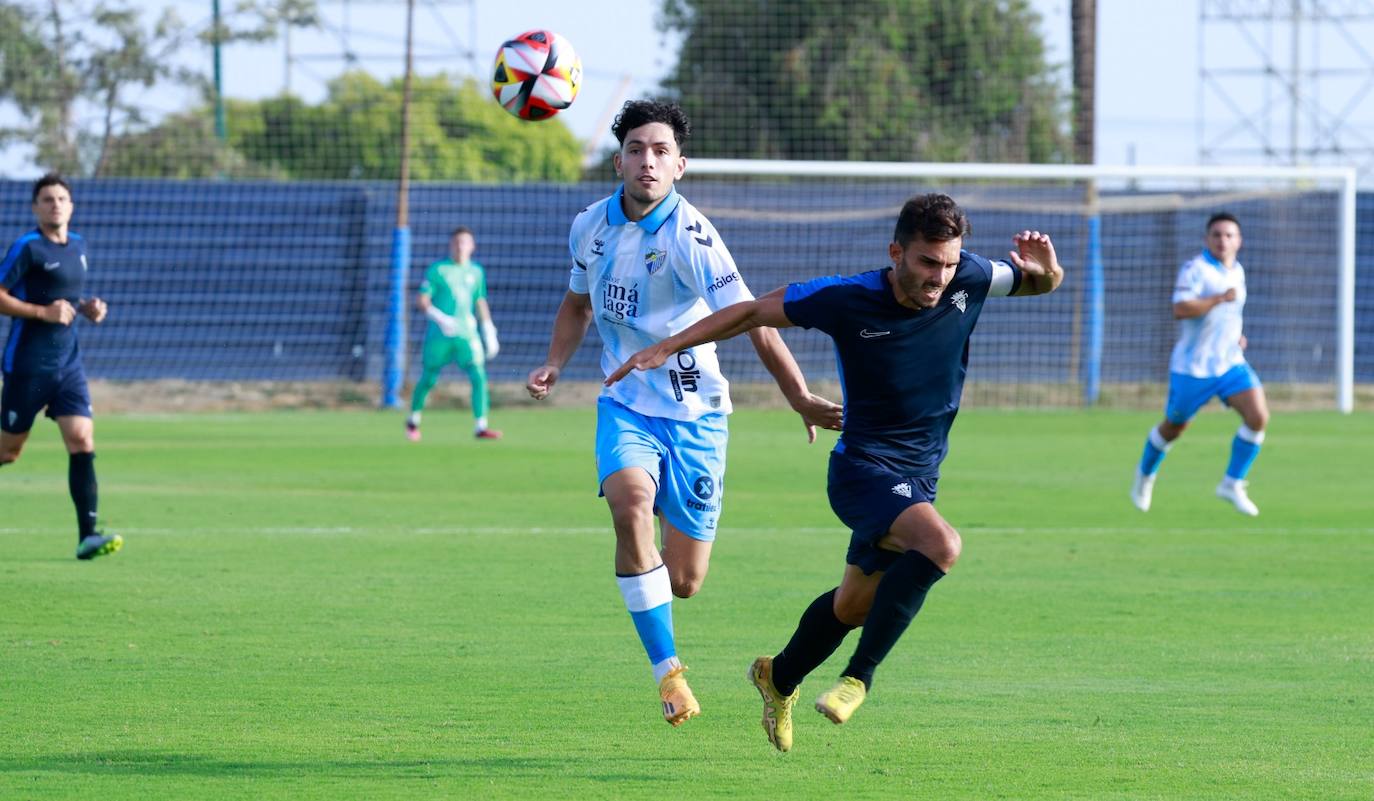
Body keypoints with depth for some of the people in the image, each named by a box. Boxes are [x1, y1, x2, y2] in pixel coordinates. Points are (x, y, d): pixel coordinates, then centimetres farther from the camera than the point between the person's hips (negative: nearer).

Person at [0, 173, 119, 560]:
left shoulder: (78, 246, 12)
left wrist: (87, 309, 7)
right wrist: (43, 312, -20)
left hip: (68, 363, 6)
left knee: (82, 441, -9)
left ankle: (88, 535, -13)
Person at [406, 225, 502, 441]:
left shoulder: (476, 272, 10)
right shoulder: (438, 269, -3)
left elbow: (481, 303, 18)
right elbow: (421, 300, -6)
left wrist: (489, 333, 13)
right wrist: (439, 318, -21)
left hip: (467, 334, 3)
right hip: (439, 335, -3)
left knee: (479, 376, -13)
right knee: (428, 379, 6)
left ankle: (481, 427, -13)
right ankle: (413, 420, 29)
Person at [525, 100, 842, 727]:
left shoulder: (691, 237, -16)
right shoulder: (591, 227, 0)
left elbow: (753, 322, -19)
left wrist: (802, 400, -30)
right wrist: (553, 364, 4)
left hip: (694, 412, -2)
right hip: (625, 404, 2)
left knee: (684, 581, 0)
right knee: (630, 503, -30)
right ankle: (668, 670, -23)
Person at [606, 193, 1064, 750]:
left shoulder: (967, 280, -9)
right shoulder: (848, 301, -19)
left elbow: (1043, 285, 8)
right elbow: (754, 312, -6)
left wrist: (1044, 268, -17)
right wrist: (668, 347, -7)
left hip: (917, 480, 6)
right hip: (863, 469, -6)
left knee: (855, 604, 21)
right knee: (940, 543, -33)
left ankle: (780, 678, 48)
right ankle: (860, 675, -22)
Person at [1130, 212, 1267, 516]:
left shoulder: (1237, 271, 10)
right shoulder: (1195, 269, -14)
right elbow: (1180, 309, -28)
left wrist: (1235, 337, 12)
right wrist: (1220, 298, -33)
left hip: (1230, 363, 6)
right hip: (1192, 367, -6)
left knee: (1258, 416, -15)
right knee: (1174, 427, 10)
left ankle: (1232, 485, -4)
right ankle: (1146, 474, 39)